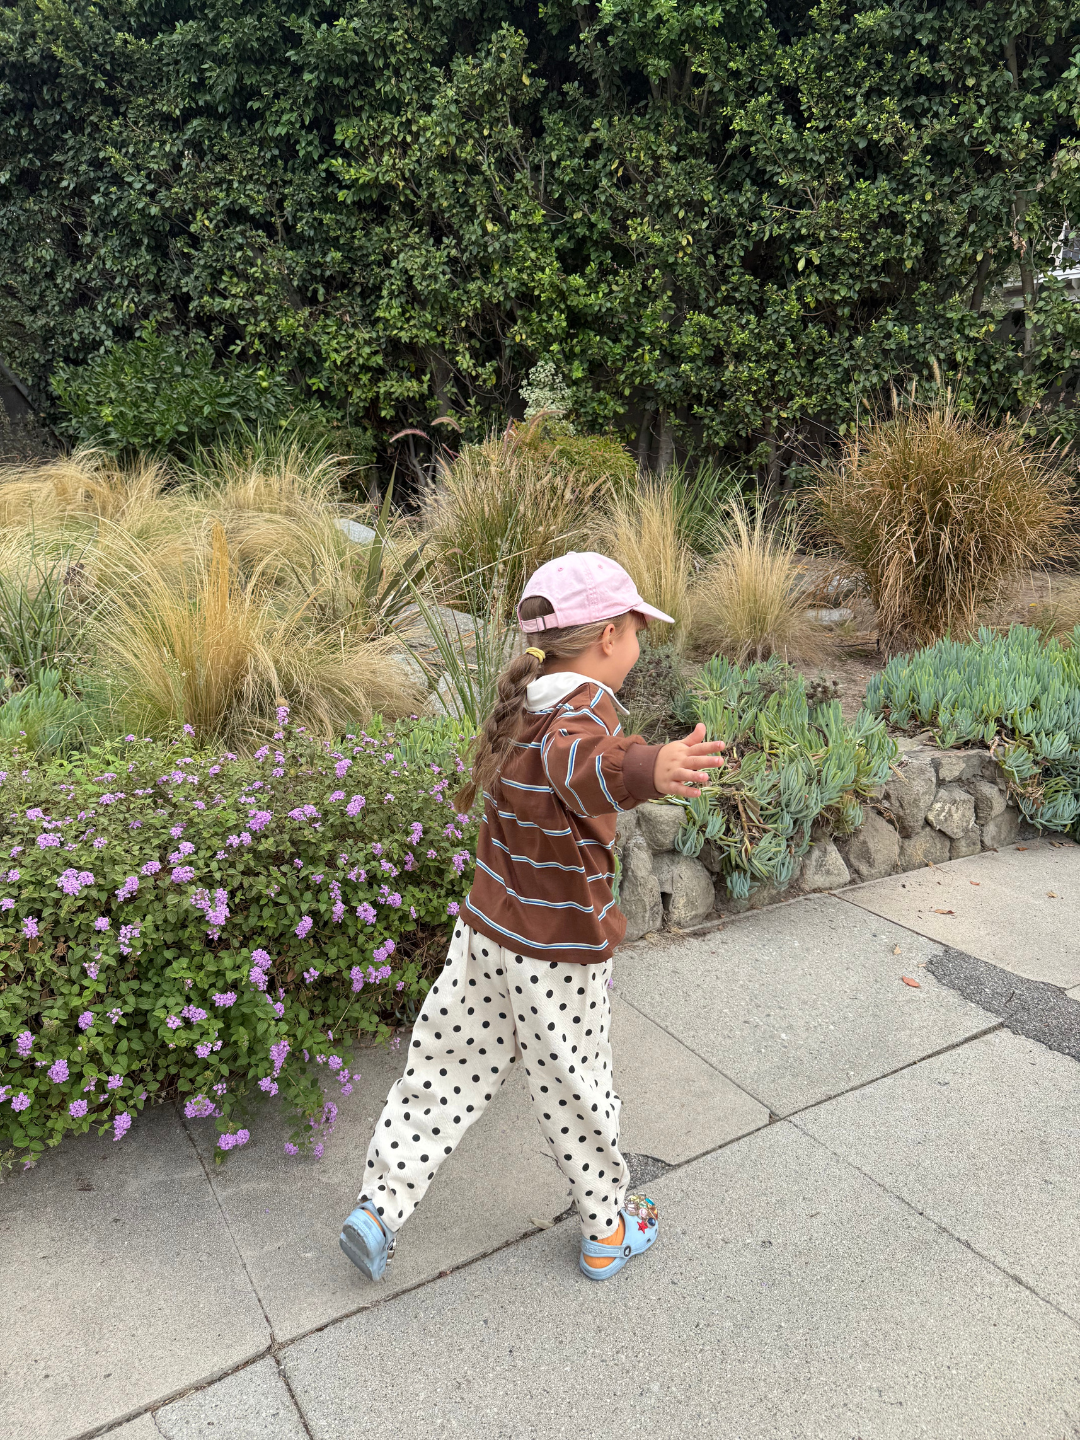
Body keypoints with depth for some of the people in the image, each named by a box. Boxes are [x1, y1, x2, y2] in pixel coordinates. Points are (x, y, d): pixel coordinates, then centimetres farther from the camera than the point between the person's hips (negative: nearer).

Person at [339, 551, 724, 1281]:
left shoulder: (522, 706, 3)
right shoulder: (585, 711, -22)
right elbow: (580, 766, -48)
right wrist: (651, 768, -68)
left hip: (486, 932, 7)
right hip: (559, 951, -6)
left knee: (447, 1070, 17)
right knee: (576, 1092, 12)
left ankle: (381, 1206, 21)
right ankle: (610, 1232, 33)